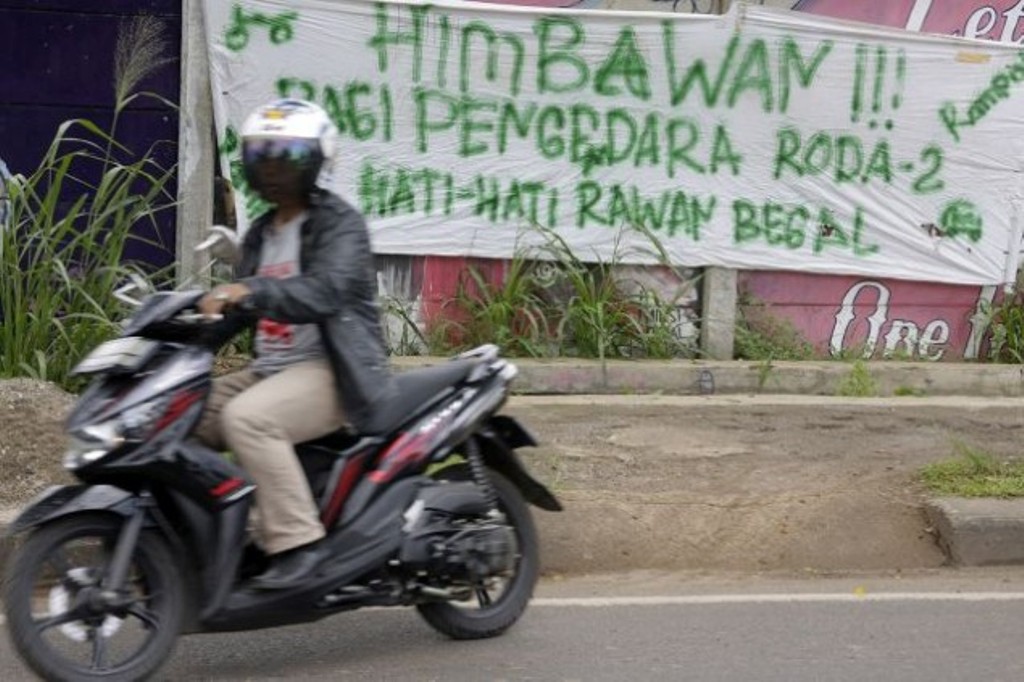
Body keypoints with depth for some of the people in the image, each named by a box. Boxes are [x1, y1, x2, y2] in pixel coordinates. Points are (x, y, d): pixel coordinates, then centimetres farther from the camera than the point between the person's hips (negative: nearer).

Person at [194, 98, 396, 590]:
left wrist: (250, 291, -38)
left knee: (245, 417, -33)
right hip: (270, 370, 9)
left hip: (330, 370, -9)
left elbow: (325, 291, -25)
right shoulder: (260, 234, 21)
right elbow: (240, 308, 21)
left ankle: (298, 541, -31)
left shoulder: (339, 223, -6)